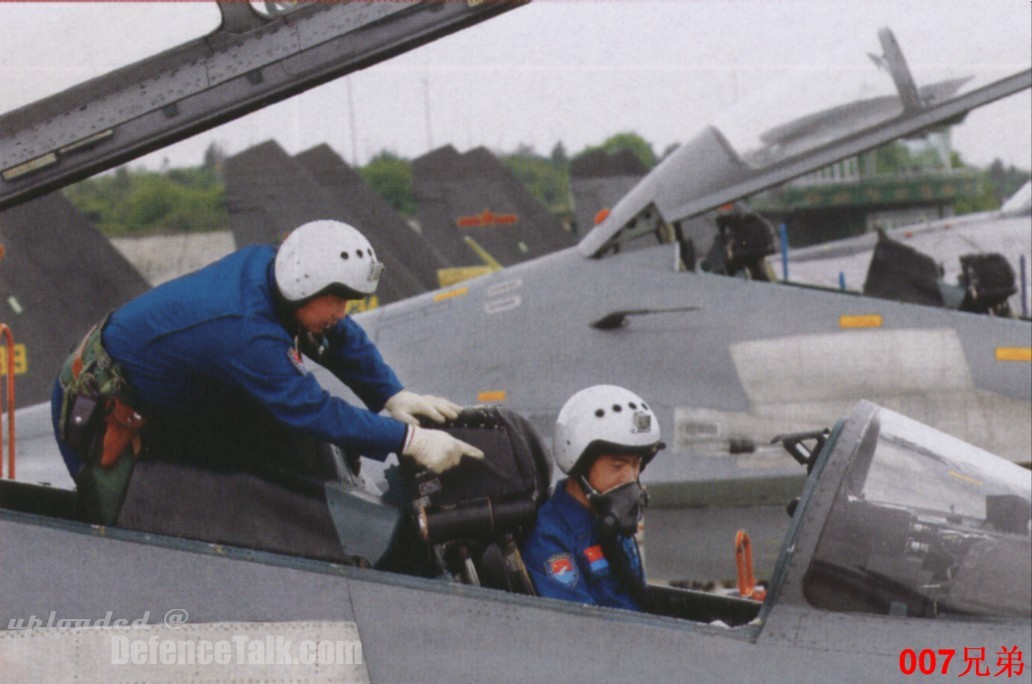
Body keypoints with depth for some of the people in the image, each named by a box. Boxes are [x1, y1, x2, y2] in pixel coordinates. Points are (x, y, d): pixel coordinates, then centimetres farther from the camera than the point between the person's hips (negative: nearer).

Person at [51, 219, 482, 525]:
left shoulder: (265, 265, -11)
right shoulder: (247, 336, -38)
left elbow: (340, 338, 2)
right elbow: (315, 413, -34)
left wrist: (393, 396, -6)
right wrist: (410, 440, -33)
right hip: (99, 410, -10)